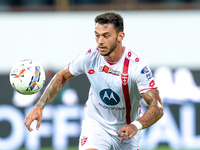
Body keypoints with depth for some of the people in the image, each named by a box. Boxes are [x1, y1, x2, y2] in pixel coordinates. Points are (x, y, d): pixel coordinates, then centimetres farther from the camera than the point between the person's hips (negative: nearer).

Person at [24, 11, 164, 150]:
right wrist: (39, 106, -6)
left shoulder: (137, 65, -26)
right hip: (95, 124, 1)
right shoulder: (89, 57, -16)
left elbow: (157, 107, -30)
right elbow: (62, 76, 4)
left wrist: (136, 126, -49)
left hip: (128, 130, 0)